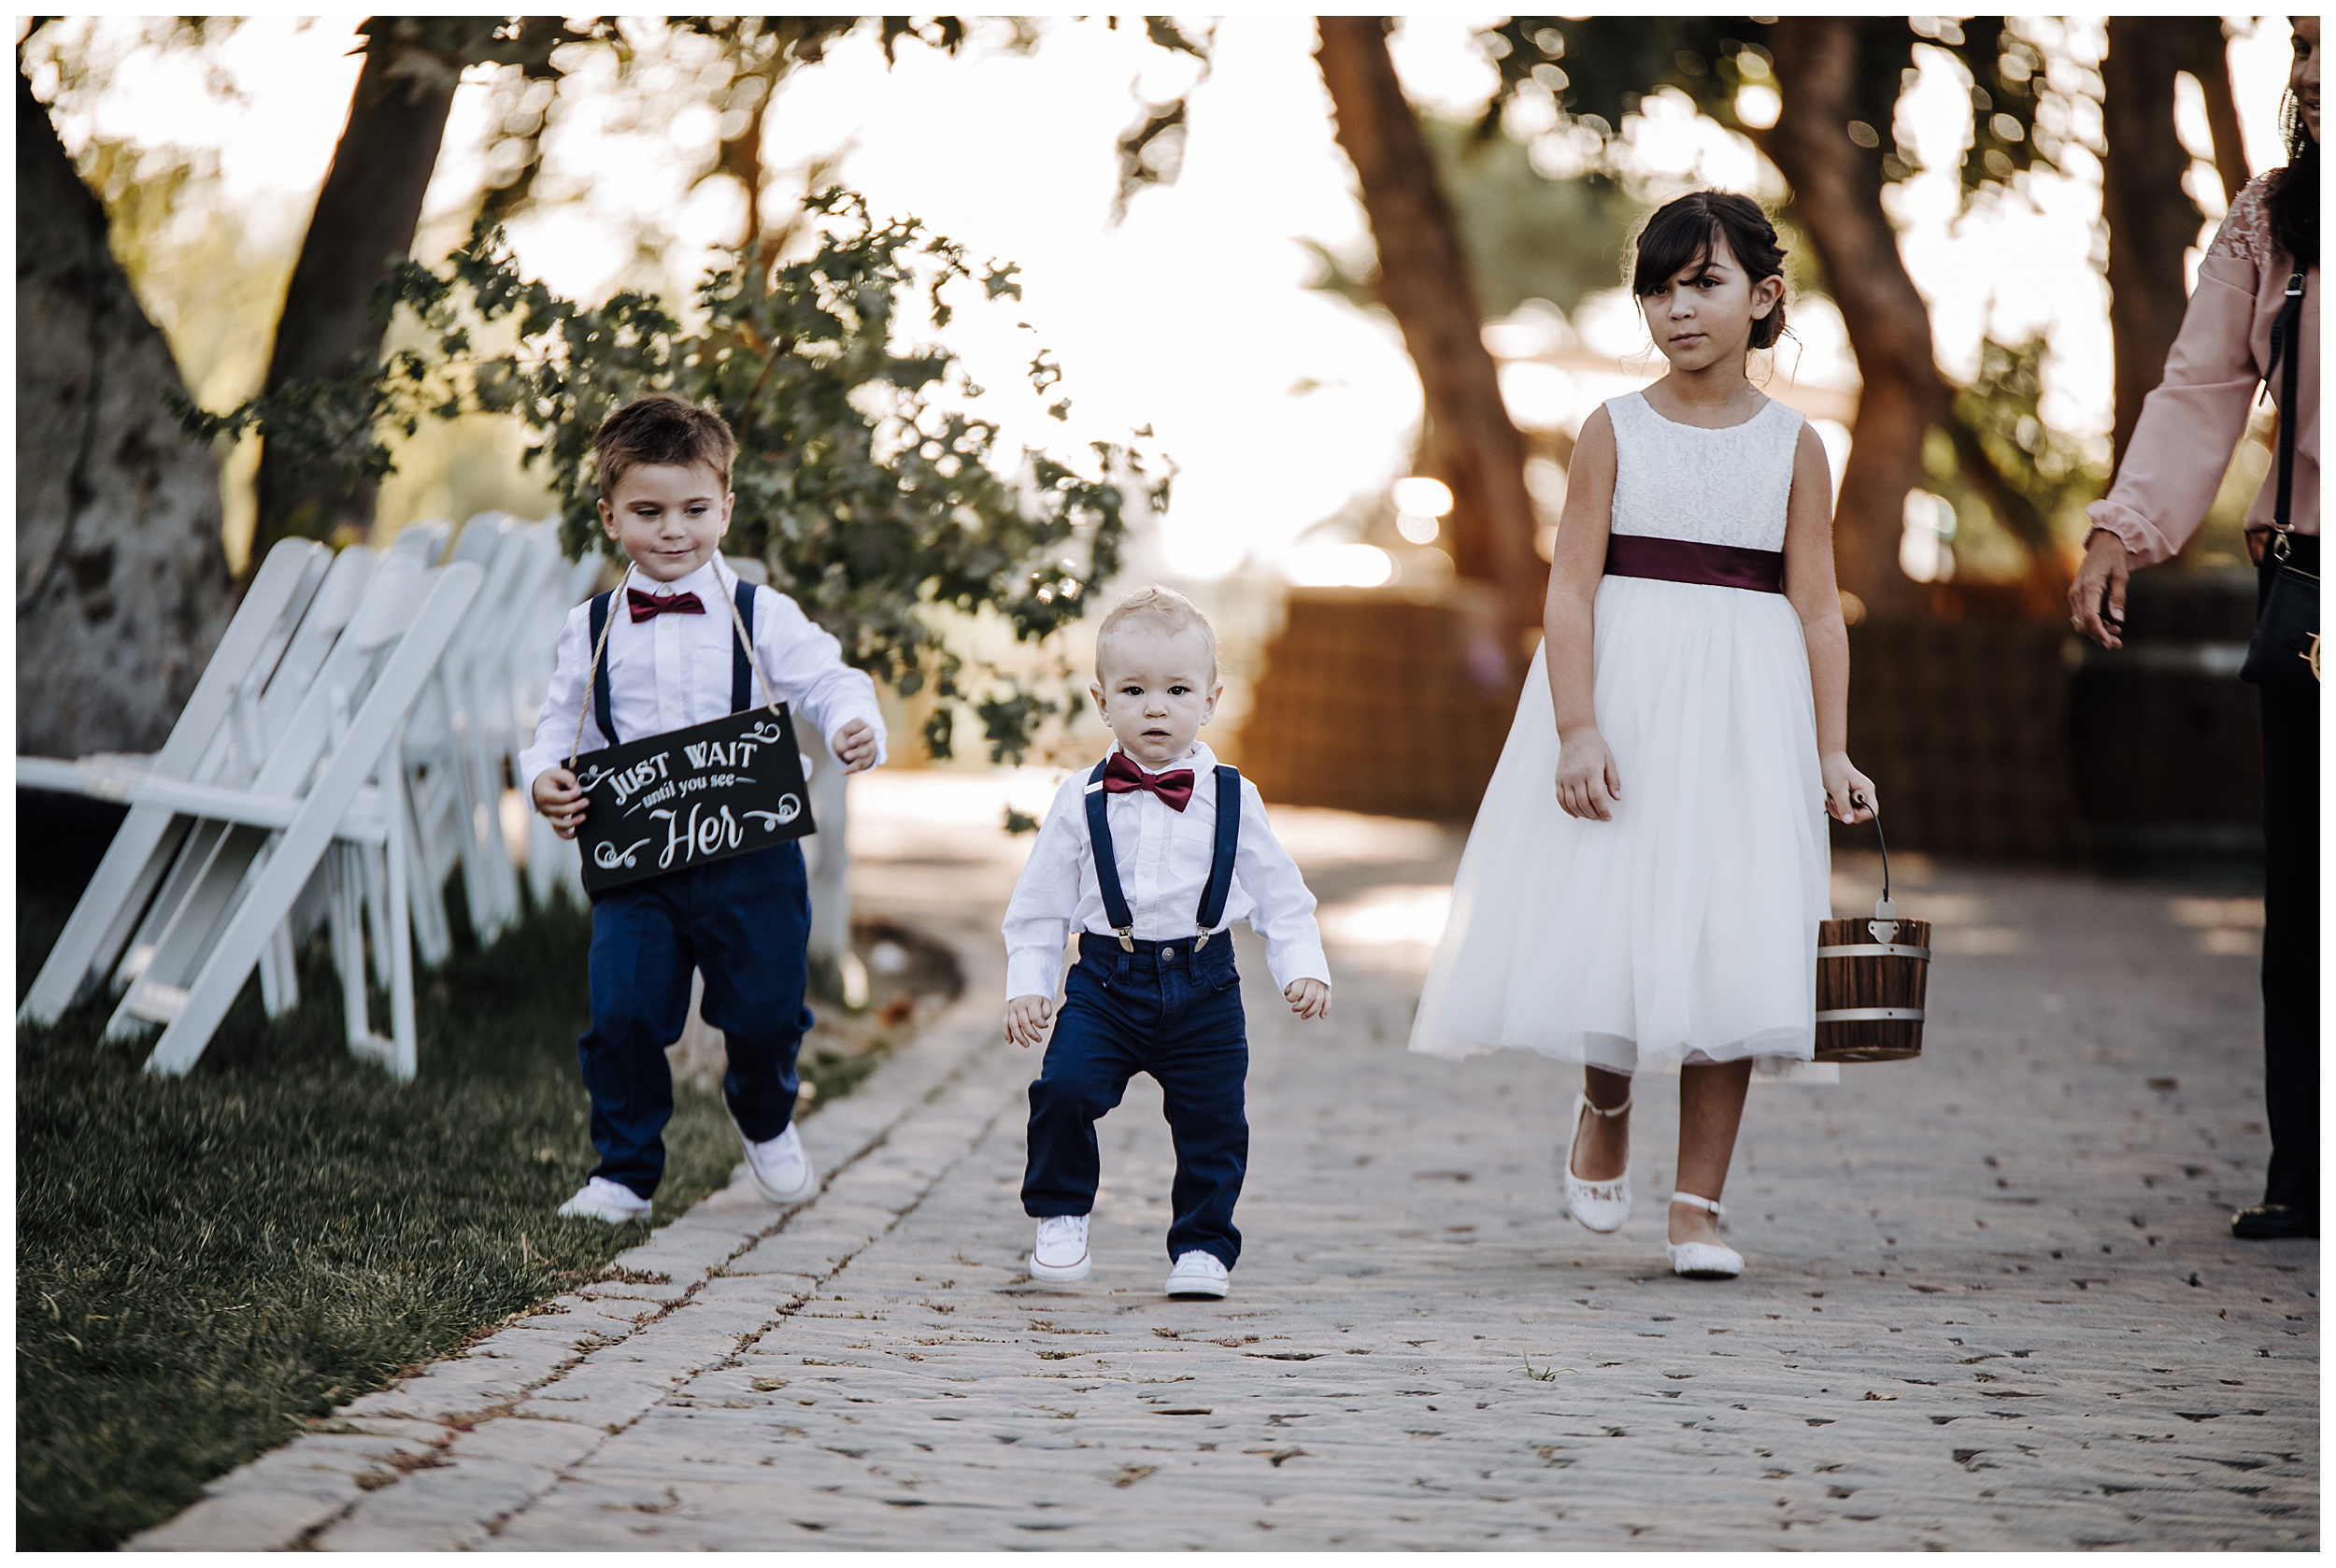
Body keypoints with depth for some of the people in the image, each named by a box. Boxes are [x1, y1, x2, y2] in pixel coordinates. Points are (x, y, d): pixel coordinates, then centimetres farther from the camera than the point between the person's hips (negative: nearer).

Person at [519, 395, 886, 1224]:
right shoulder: (591, 629, 6)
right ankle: (625, 1171, 12)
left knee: (764, 1012, 4)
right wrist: (543, 780, -10)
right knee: (621, 1015, -7)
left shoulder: (761, 617, -1)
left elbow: (829, 683, -6)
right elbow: (559, 727, 11)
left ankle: (765, 1122, 38)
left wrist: (855, 727, -28)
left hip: (750, 852, -1)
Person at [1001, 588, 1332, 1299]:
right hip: (1107, 980, -1)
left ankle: (1203, 1246, 22)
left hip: (1202, 984, 1)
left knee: (1212, 1121, 1)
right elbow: (1040, 904, 6)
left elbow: (1280, 896, 7)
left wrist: (1303, 970, -5)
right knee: (1063, 1087, -18)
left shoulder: (1232, 800, 1)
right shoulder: (1081, 801, 0)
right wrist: (1027, 985, -1)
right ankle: (1061, 1215, 6)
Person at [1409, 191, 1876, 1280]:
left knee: (1726, 946, -1)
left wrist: (1832, 752, -4)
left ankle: (1698, 1207, 6)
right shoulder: (1615, 432, 1)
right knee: (1608, 929, 0)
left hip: (1745, 717, 1)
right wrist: (1577, 730, -15)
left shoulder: (1793, 447, 4)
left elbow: (1817, 610, 3)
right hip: (1624, 697, -1)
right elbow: (1572, 588, -5)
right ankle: (1604, 1107, 33)